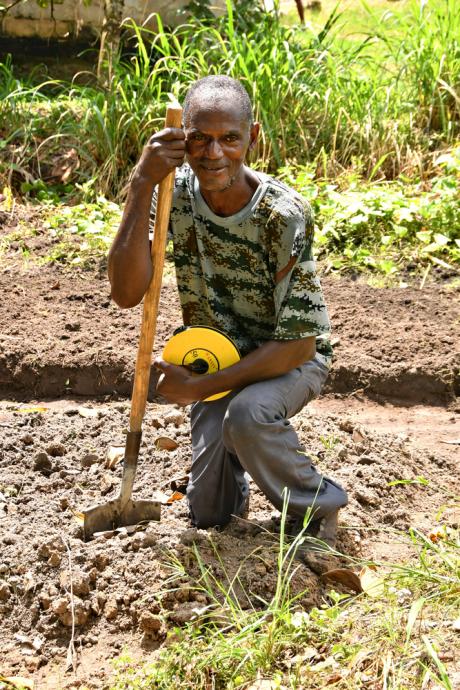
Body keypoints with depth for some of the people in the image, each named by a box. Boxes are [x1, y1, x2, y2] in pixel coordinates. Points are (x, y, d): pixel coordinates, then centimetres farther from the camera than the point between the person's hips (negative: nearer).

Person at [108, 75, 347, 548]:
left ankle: (320, 510, -10)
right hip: (217, 357, 4)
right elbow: (126, 293, -28)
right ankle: (236, 462, 35)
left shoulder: (284, 215, -28)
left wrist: (201, 387, -26)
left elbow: (296, 344, -24)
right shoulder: (173, 194, -16)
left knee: (247, 414, -37)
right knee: (209, 515, 1)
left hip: (291, 357, -4)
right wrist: (141, 186, -35)